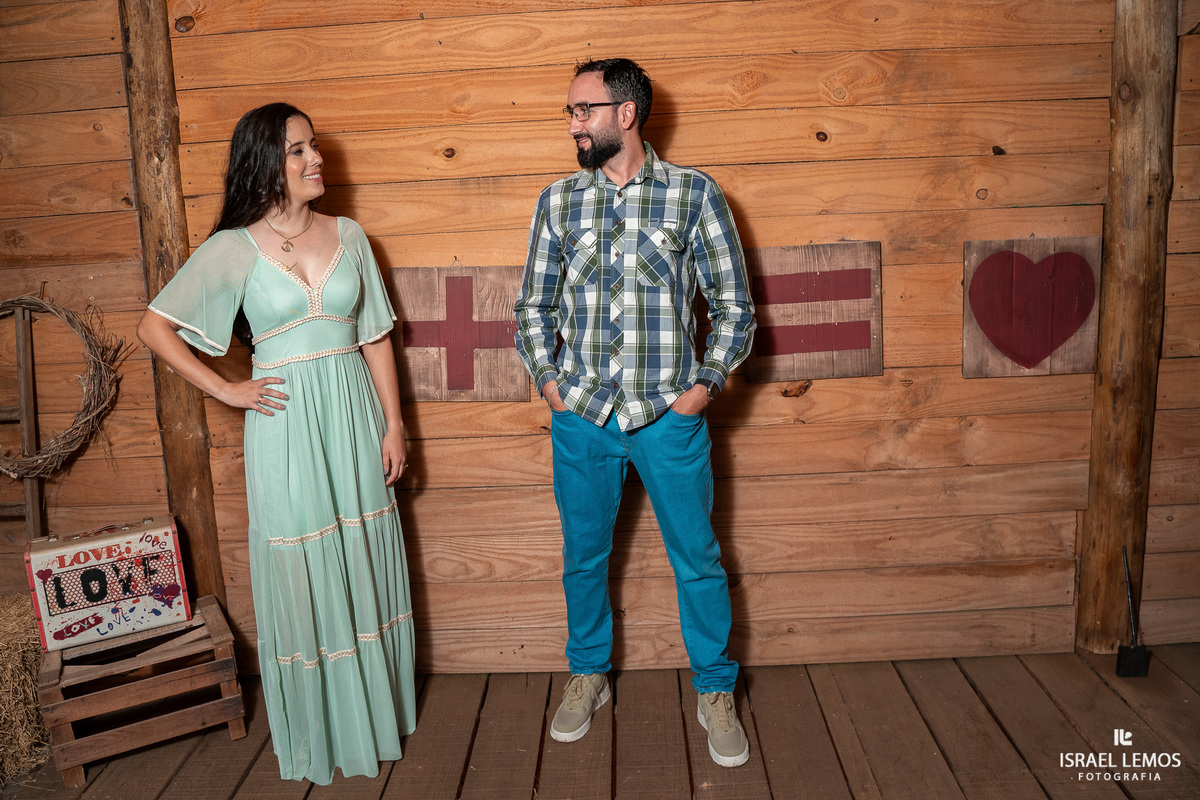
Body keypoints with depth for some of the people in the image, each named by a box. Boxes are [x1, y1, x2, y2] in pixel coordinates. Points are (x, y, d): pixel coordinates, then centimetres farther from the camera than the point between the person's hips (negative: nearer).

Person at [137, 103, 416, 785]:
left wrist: (394, 424, 2)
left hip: (355, 420, 3)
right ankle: (318, 733, 25)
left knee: (365, 570, 12)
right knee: (303, 581, 7)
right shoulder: (234, 248, -4)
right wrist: (227, 391, -4)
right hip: (287, 428, -3)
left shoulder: (348, 235, 5)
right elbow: (155, 328, -1)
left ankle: (376, 709, 31)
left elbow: (376, 337, 6)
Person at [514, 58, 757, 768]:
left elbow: (734, 304, 0)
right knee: (583, 558, 15)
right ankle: (589, 677, 38)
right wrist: (547, 379, 3)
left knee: (698, 561, 9)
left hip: (670, 417, -2)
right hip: (581, 416, 3)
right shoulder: (559, 200, 6)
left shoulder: (694, 193, -2)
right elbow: (534, 304, 13)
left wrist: (705, 385, -7)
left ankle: (717, 694, 29)